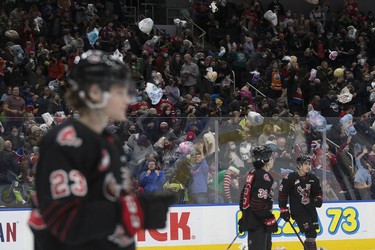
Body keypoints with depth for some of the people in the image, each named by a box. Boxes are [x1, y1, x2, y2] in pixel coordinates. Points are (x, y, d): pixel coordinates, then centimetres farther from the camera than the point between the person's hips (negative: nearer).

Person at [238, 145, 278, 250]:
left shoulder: (252, 174, 15)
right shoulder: (264, 176, -16)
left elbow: (244, 195, 21)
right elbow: (260, 202, -23)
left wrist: (245, 216, 27)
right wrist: (270, 220, -18)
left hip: (251, 220, 11)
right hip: (259, 223, -11)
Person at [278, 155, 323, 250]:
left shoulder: (312, 178, 5)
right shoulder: (290, 178, -13)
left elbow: (318, 190, 19)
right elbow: (282, 194, -8)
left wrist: (318, 199, -3)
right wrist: (283, 210, -8)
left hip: (310, 208, 6)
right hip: (297, 209, -6)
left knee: (313, 230, 9)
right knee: (309, 232, -16)